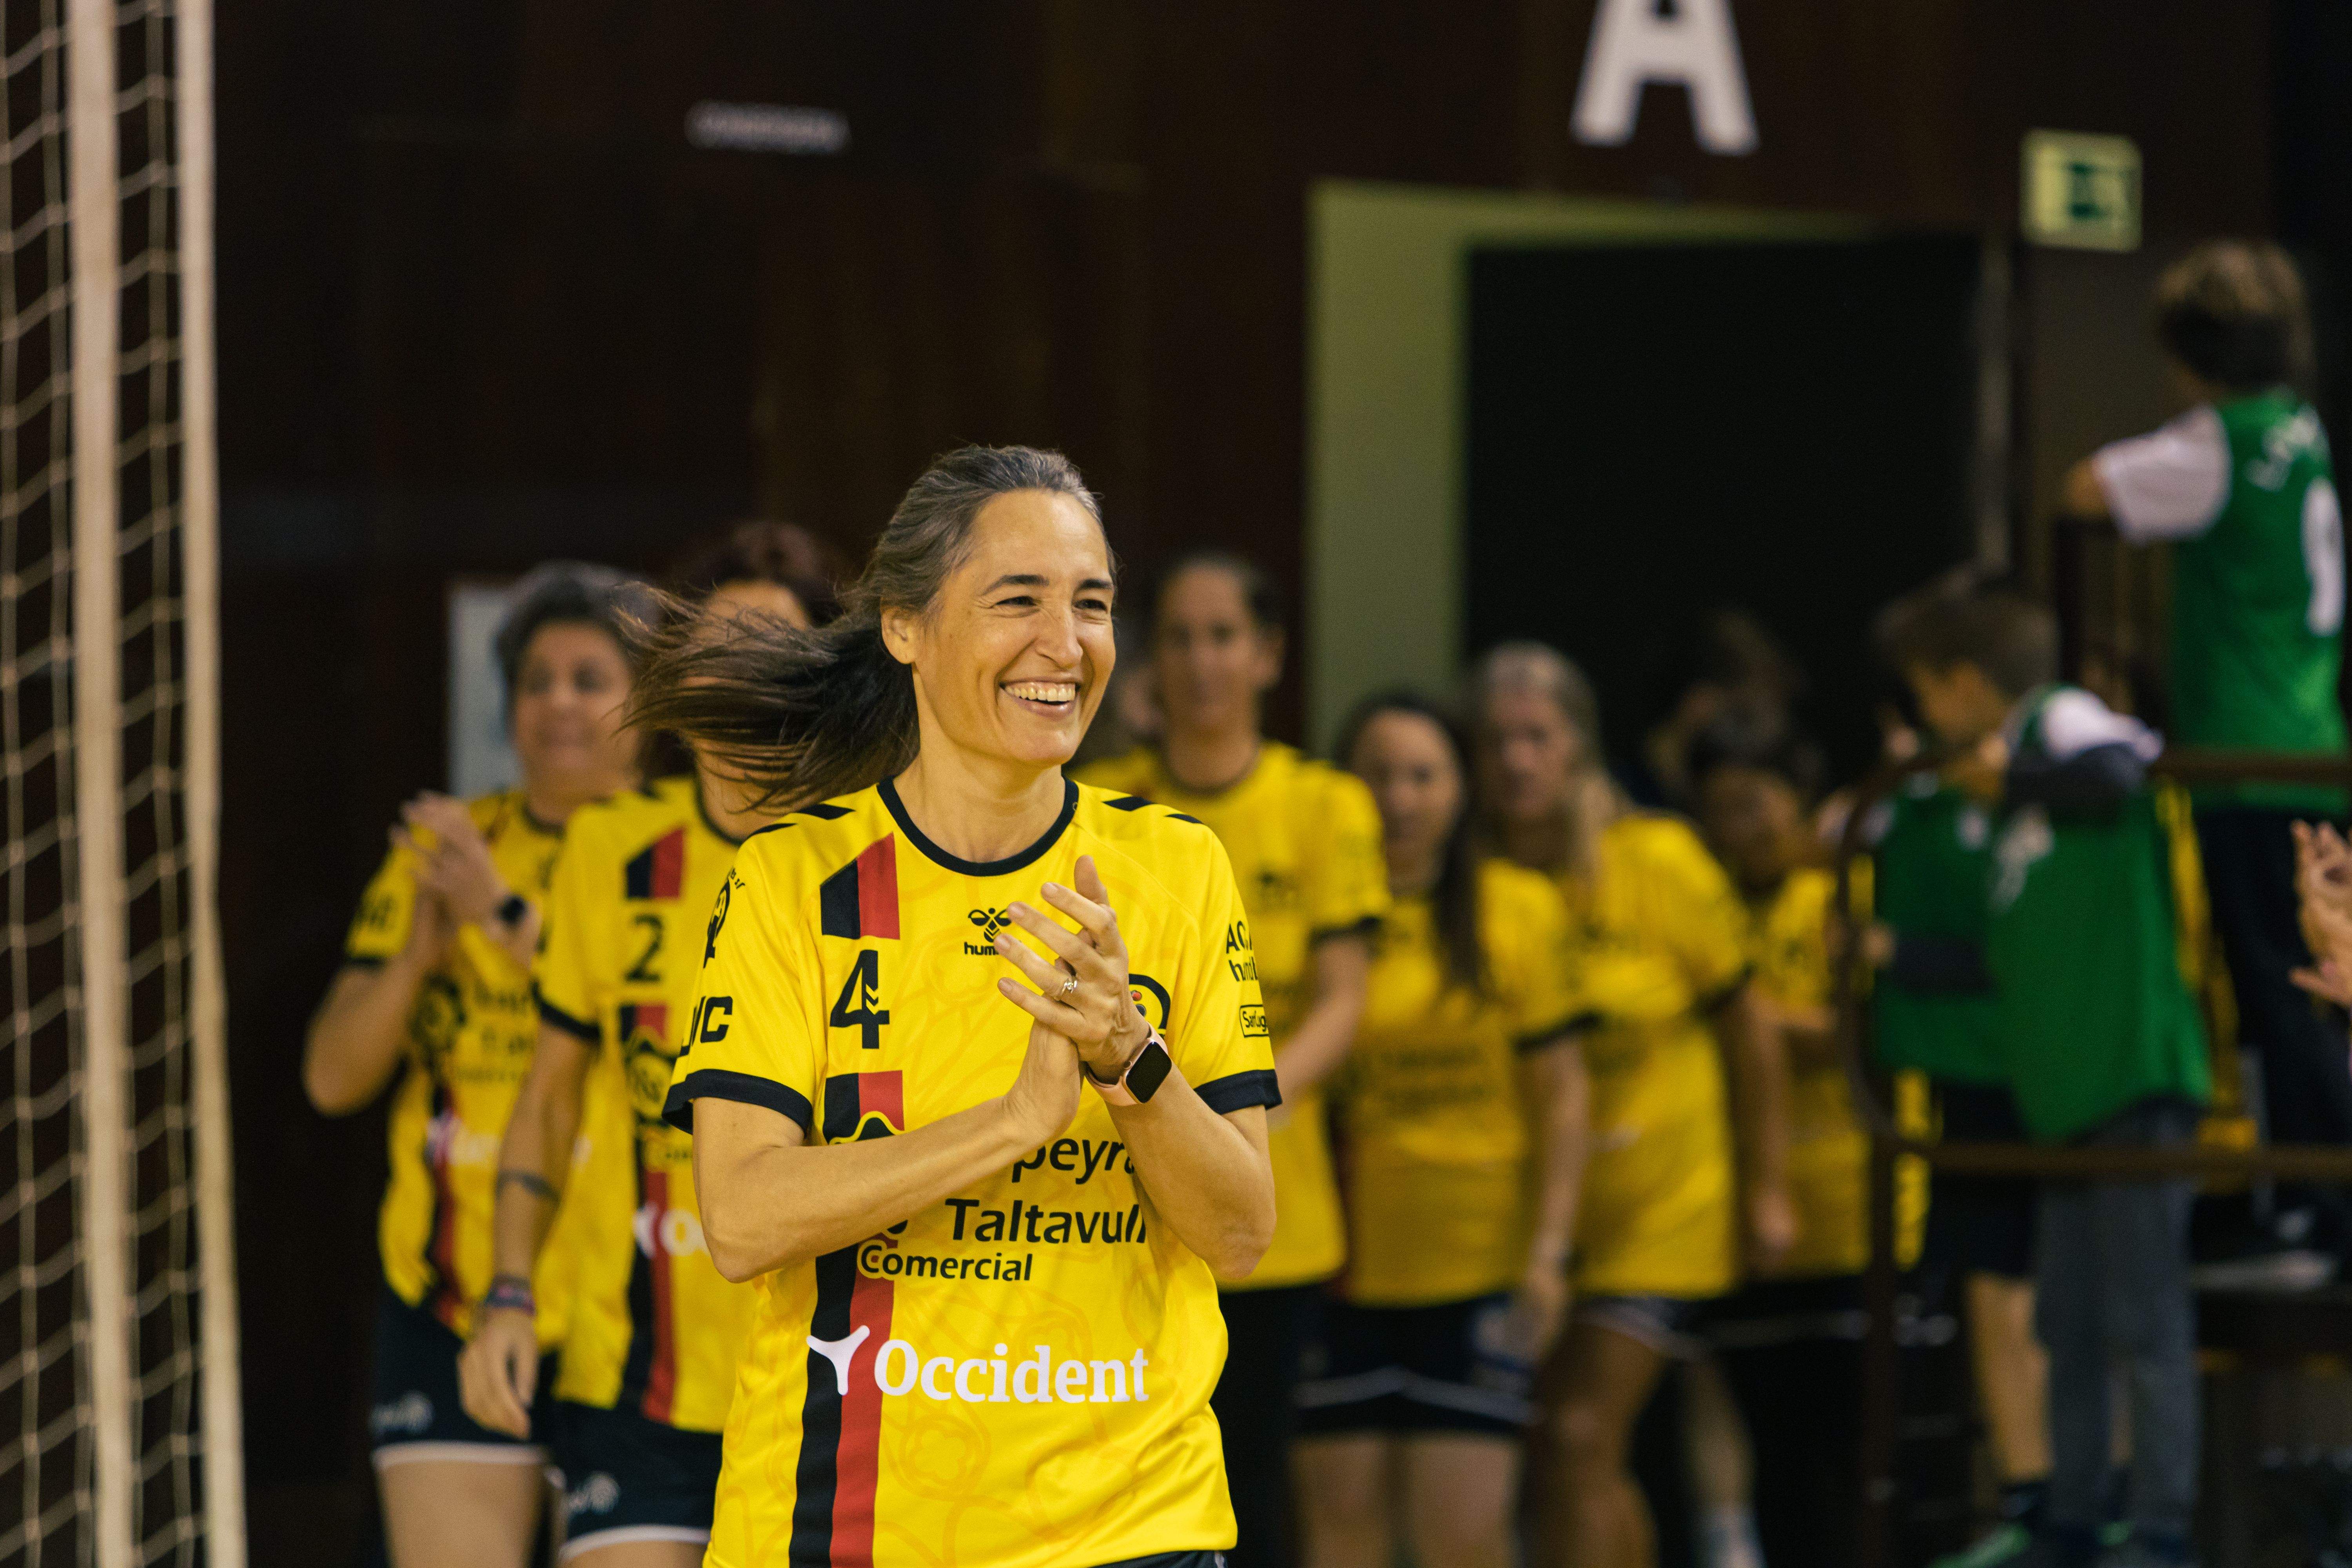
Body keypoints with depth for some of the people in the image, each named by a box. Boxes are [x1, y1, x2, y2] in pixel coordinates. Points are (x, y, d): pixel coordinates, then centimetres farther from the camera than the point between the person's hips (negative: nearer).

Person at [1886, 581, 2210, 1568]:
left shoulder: (2064, 719, -4)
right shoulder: (2014, 811, 21)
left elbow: (2114, 774, -29)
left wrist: (2009, 779, -13)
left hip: (2133, 1079, -9)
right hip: (2066, 1096, 9)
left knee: (2146, 1326, -7)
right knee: (2072, 1329, 12)